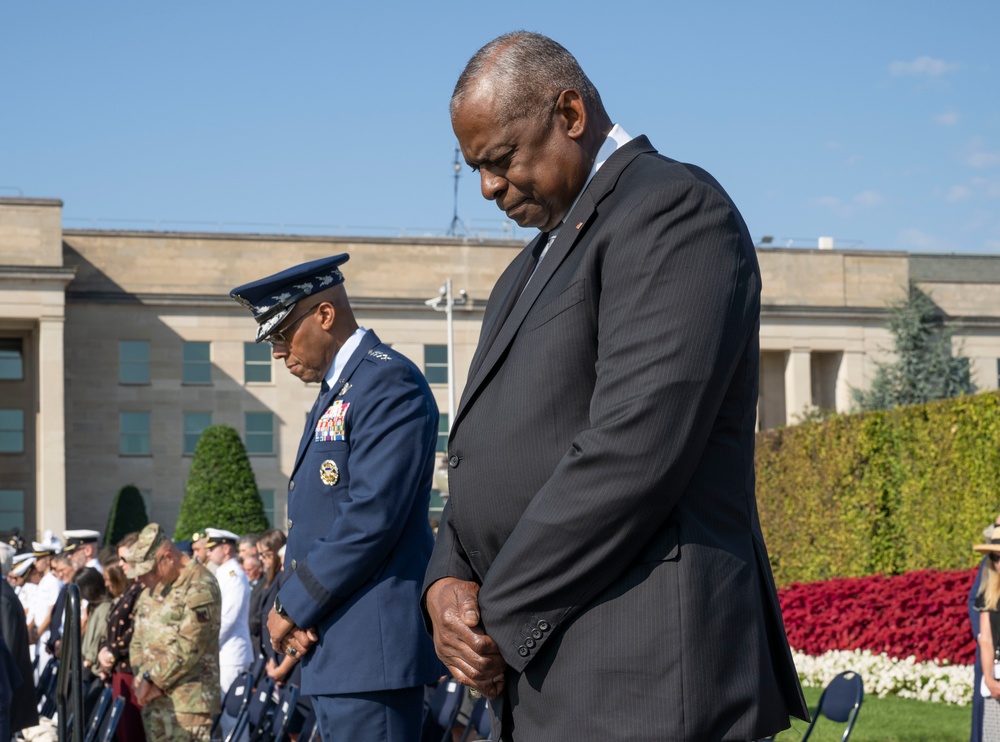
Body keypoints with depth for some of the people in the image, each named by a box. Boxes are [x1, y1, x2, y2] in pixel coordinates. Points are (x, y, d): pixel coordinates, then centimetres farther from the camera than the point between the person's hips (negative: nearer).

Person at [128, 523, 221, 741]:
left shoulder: (199, 587, -13)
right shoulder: (151, 588, 16)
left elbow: (188, 648, -18)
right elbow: (138, 640, 16)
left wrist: (152, 680, -12)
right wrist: (143, 679, 0)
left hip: (188, 701, -9)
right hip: (154, 701, 9)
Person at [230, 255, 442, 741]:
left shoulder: (388, 383, -11)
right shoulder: (335, 394, 21)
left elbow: (370, 519, -19)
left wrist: (293, 608, -12)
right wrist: (286, 605, 3)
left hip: (371, 644, -10)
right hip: (330, 646, 10)